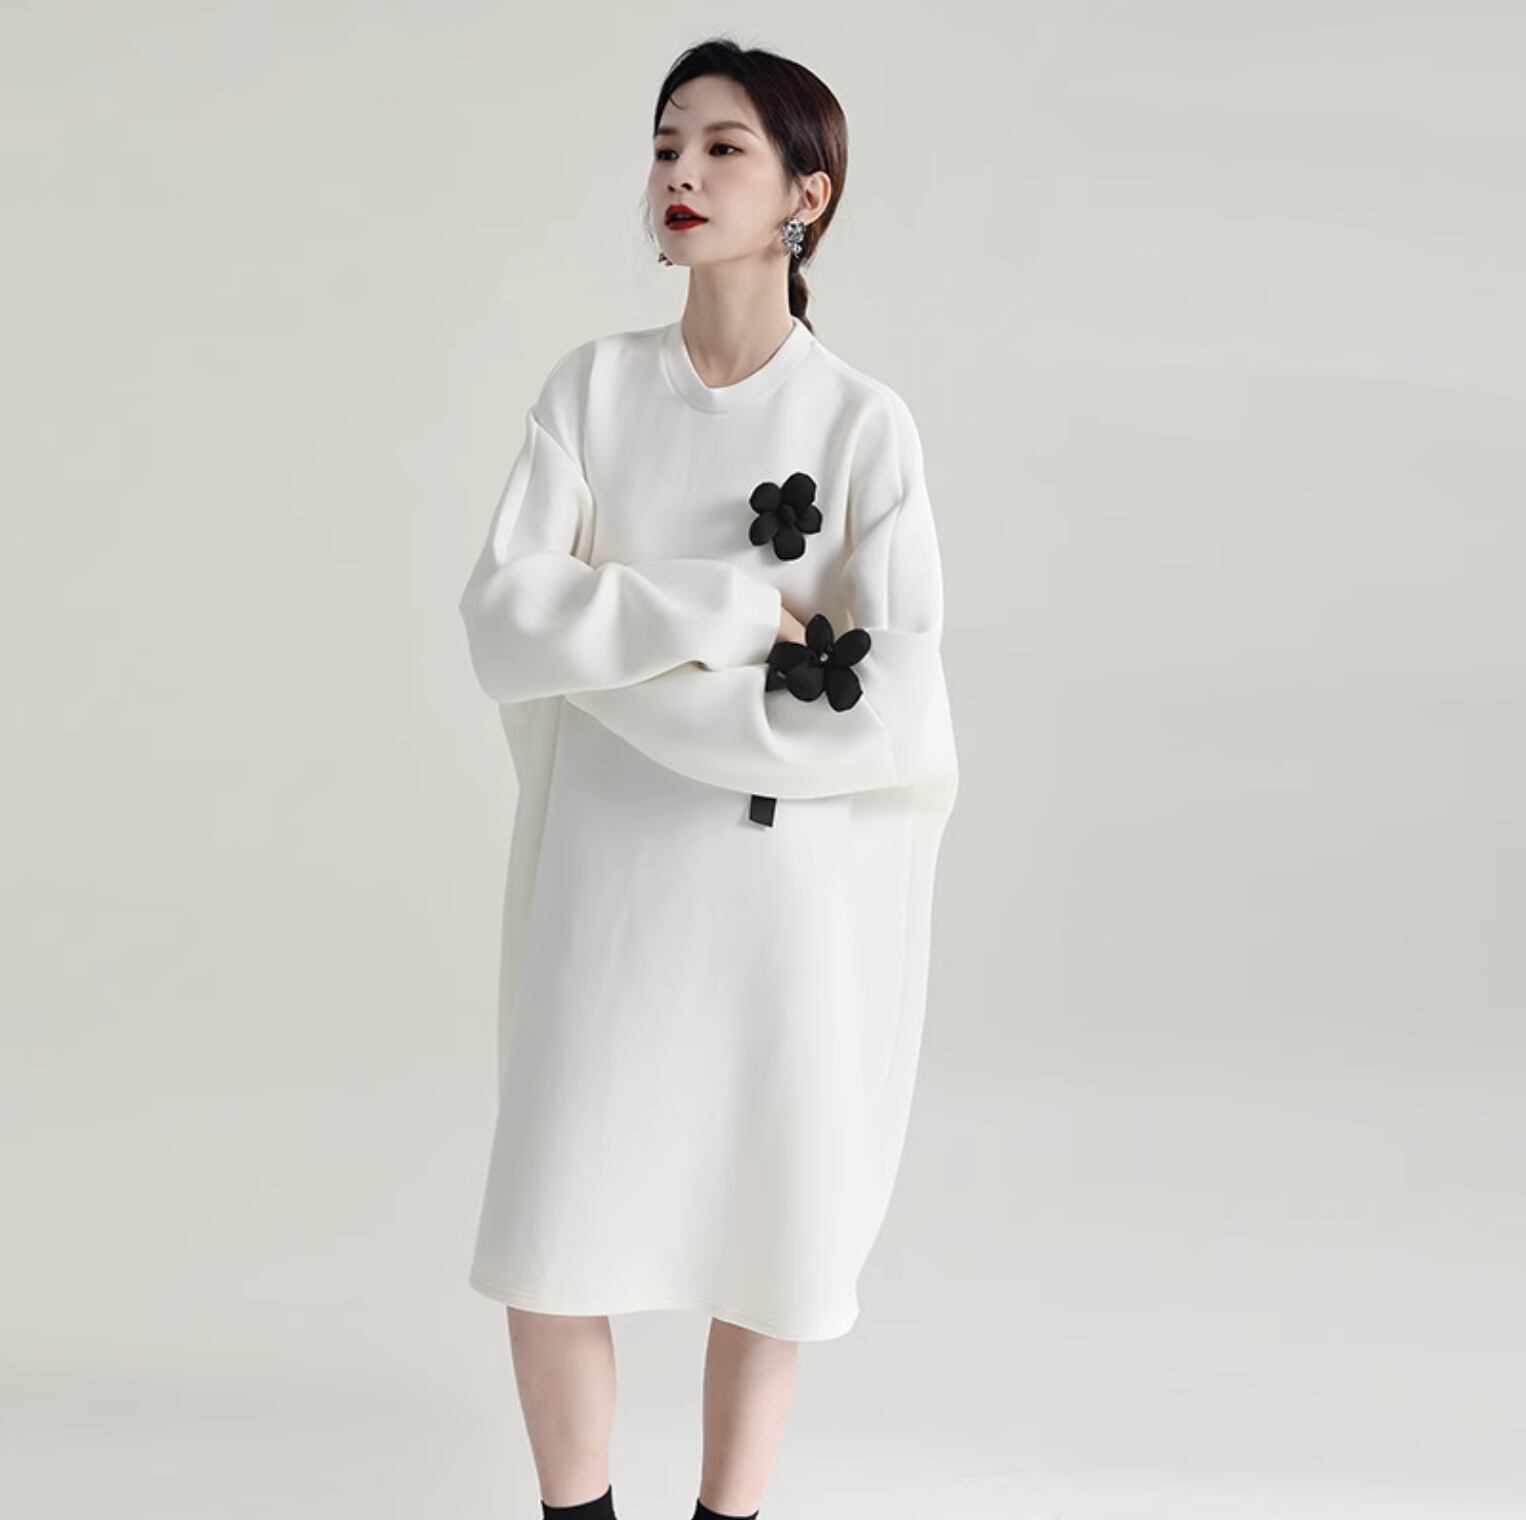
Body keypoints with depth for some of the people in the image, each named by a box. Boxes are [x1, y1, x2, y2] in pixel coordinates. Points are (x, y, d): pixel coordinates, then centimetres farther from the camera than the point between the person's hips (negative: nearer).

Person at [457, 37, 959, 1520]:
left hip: (795, 878, -2)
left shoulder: (865, 424, -7)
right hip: (609, 869, 2)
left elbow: (895, 705, -16)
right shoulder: (592, 387, 0)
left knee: (765, 1230, 9)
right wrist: (739, 611, -19)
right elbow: (505, 618, -11)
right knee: (552, 1230, 5)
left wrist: (629, 667, -16)